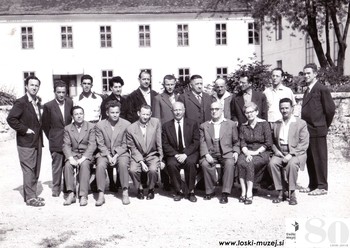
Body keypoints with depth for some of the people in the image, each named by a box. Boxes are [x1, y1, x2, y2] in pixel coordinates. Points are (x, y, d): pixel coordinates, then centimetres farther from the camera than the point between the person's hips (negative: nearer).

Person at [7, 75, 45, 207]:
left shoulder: (37, 102, 13)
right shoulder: (21, 102, -11)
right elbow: (11, 119, -19)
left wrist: (38, 131, 9)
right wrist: (25, 130, -18)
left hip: (37, 142, 8)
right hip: (26, 143, -8)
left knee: (35, 170, 13)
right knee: (29, 170, -4)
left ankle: (32, 194, 24)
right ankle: (30, 197, 4)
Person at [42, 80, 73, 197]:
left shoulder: (70, 103, 2)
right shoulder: (48, 106, -5)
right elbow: (45, 125, 3)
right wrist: (51, 138, 6)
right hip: (56, 142, -2)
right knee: (57, 165, 3)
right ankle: (56, 188, 16)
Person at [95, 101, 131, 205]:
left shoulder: (126, 124, -4)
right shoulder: (100, 125, 0)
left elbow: (125, 144, -2)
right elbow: (101, 144, 0)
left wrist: (116, 156, -14)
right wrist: (108, 156, -14)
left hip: (121, 152, -1)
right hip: (105, 153, 1)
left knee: (123, 164, -32)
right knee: (100, 165, -28)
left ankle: (125, 193, -22)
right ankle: (101, 195, -22)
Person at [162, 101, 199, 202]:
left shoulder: (193, 123, 6)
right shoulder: (166, 126, 8)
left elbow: (196, 142, -1)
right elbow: (165, 145, 2)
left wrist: (185, 154, -16)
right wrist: (176, 155, -15)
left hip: (189, 153, -1)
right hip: (173, 154, 1)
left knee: (190, 163, -33)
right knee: (171, 164, -31)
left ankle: (191, 192, -18)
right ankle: (178, 191, -14)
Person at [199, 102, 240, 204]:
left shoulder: (231, 124, 15)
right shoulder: (204, 126, 16)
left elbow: (236, 142, 16)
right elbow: (202, 143, 5)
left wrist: (236, 152, -3)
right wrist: (206, 154, -12)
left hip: (226, 153, -1)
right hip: (210, 154, 1)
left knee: (230, 163, -33)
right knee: (205, 163, -31)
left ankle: (225, 193, -27)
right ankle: (210, 191, -14)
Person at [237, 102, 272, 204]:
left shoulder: (264, 124, 1)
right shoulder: (243, 126, 14)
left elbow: (268, 143, -5)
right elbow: (242, 143, 6)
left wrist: (256, 152, -13)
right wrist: (247, 153, -13)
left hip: (261, 153, -3)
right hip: (247, 152, 4)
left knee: (249, 163, -32)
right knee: (240, 162, -29)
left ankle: (249, 193, -28)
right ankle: (243, 191, -28)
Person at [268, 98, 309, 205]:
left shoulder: (301, 123, 3)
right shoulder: (277, 124, 17)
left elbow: (304, 144, -6)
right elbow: (273, 141, 16)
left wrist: (291, 154, -17)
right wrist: (276, 150, -6)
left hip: (296, 153, -3)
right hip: (280, 153, 3)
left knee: (292, 164, -35)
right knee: (272, 163, -28)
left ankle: (292, 193, -18)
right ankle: (281, 192, -16)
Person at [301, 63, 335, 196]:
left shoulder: (322, 89, -9)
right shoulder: (307, 91, 15)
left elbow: (330, 109, -10)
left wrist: (325, 126, -1)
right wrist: (304, 125, 10)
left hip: (317, 130, -8)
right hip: (307, 130, 8)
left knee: (320, 159, 0)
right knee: (309, 159, 12)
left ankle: (322, 187, 8)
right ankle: (312, 185, 22)